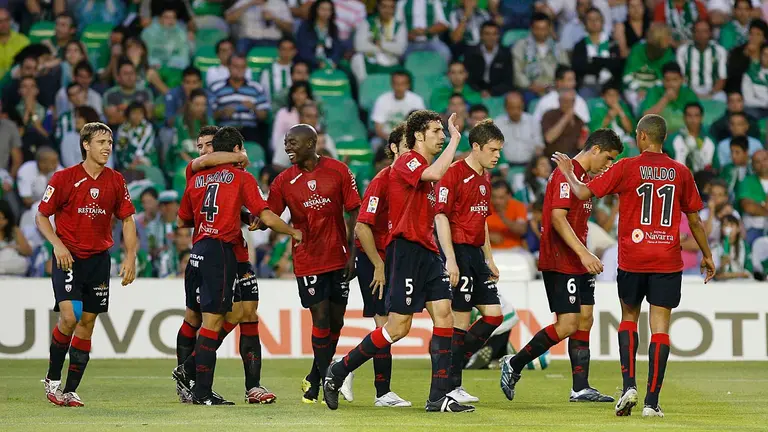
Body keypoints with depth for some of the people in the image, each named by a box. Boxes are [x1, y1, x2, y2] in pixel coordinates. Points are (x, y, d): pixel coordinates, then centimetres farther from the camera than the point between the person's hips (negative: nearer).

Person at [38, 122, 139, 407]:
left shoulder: (116, 181, 5)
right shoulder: (64, 178, -5)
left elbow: (127, 220, 12)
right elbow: (41, 216, 0)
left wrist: (130, 256, 0)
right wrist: (57, 244, -15)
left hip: (99, 259, 4)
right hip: (68, 258, -4)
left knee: (87, 323, 3)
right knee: (69, 317, -19)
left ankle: (70, 390, 9)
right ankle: (52, 378, 2)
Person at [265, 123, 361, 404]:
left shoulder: (338, 171, -2)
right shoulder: (284, 181, 0)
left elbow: (354, 212, 1)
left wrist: (352, 253, -4)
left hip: (338, 258, 1)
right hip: (307, 261, -1)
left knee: (336, 320, 7)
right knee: (321, 318, -8)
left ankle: (314, 379, 22)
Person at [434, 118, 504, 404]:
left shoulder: (484, 179, 16)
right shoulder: (454, 174, -11)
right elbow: (441, 217, -16)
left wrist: (489, 259, 23)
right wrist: (450, 260, -22)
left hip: (477, 253, 9)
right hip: (459, 252, -9)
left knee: (493, 314, 5)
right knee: (461, 320, -6)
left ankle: (453, 367, 14)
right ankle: (450, 385, 1)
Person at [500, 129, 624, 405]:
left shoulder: (584, 175, 17)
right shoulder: (567, 172, -14)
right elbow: (558, 217, -22)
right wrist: (584, 253, -26)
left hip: (578, 262, 10)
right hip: (560, 263, -10)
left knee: (585, 320, 6)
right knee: (567, 325, -11)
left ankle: (581, 388, 8)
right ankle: (514, 365, 2)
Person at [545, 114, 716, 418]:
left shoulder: (627, 168, -4)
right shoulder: (681, 172, 3)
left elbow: (584, 193, -5)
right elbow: (694, 219, 10)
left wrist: (568, 173, 15)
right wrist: (707, 256, 22)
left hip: (632, 259, -1)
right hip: (668, 261, 1)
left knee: (629, 318, 18)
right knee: (660, 328, 1)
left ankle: (629, 386, 3)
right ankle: (652, 402, -5)